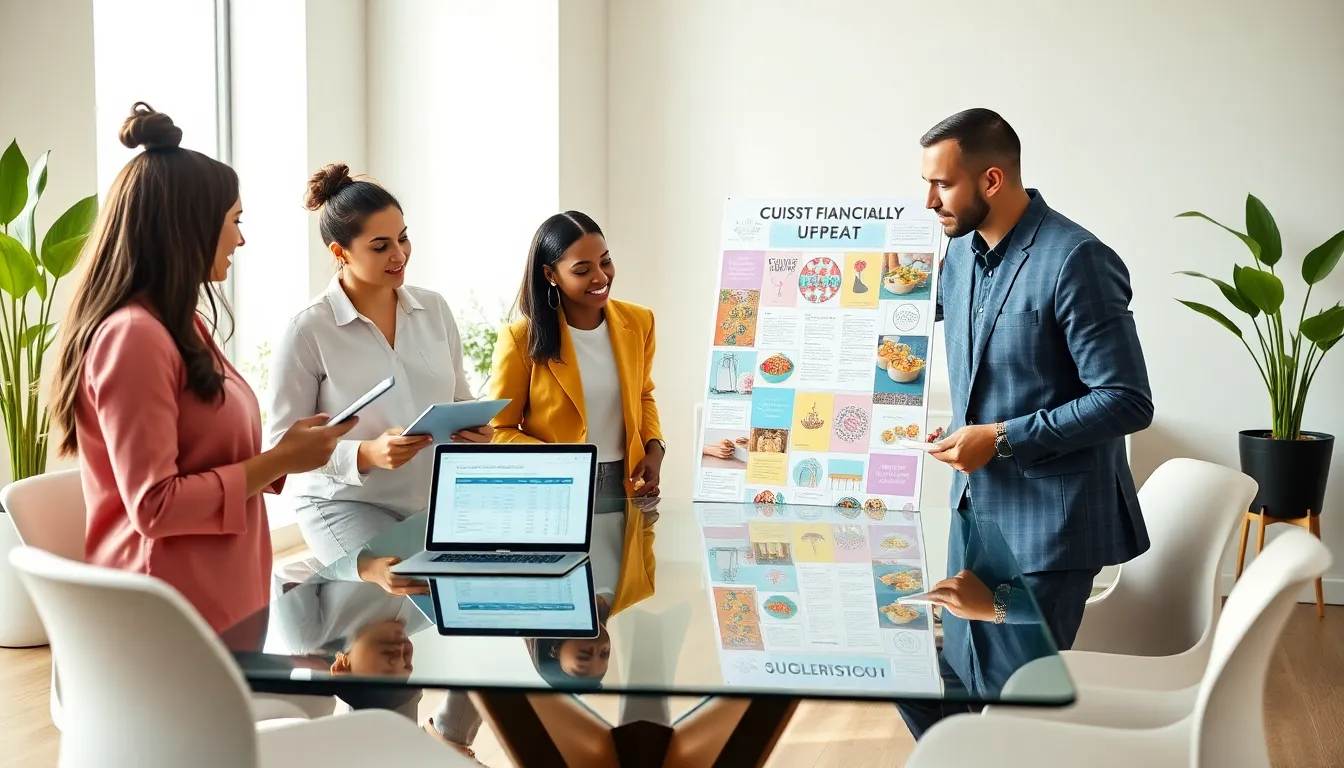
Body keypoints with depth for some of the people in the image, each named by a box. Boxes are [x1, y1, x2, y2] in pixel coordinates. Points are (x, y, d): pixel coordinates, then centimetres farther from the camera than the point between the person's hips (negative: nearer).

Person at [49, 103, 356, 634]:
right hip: (174, 620, -9)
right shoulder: (132, 336, -17)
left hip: (215, 603, 9)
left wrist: (280, 457, 5)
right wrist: (278, 462, -15)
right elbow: (154, 505, -22)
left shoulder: (178, 325, 15)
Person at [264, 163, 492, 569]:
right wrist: (365, 455, -23)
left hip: (438, 499, 5)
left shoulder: (434, 309, 5)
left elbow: (460, 401, 16)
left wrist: (473, 430, -7)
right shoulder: (308, 329, -10)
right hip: (348, 504, -5)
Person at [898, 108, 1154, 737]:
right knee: (957, 684, 14)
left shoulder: (1074, 260, -19)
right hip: (977, 506, 8)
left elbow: (1127, 401, -20)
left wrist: (1001, 439, -21)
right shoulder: (961, 254, 6)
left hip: (1050, 521, -8)